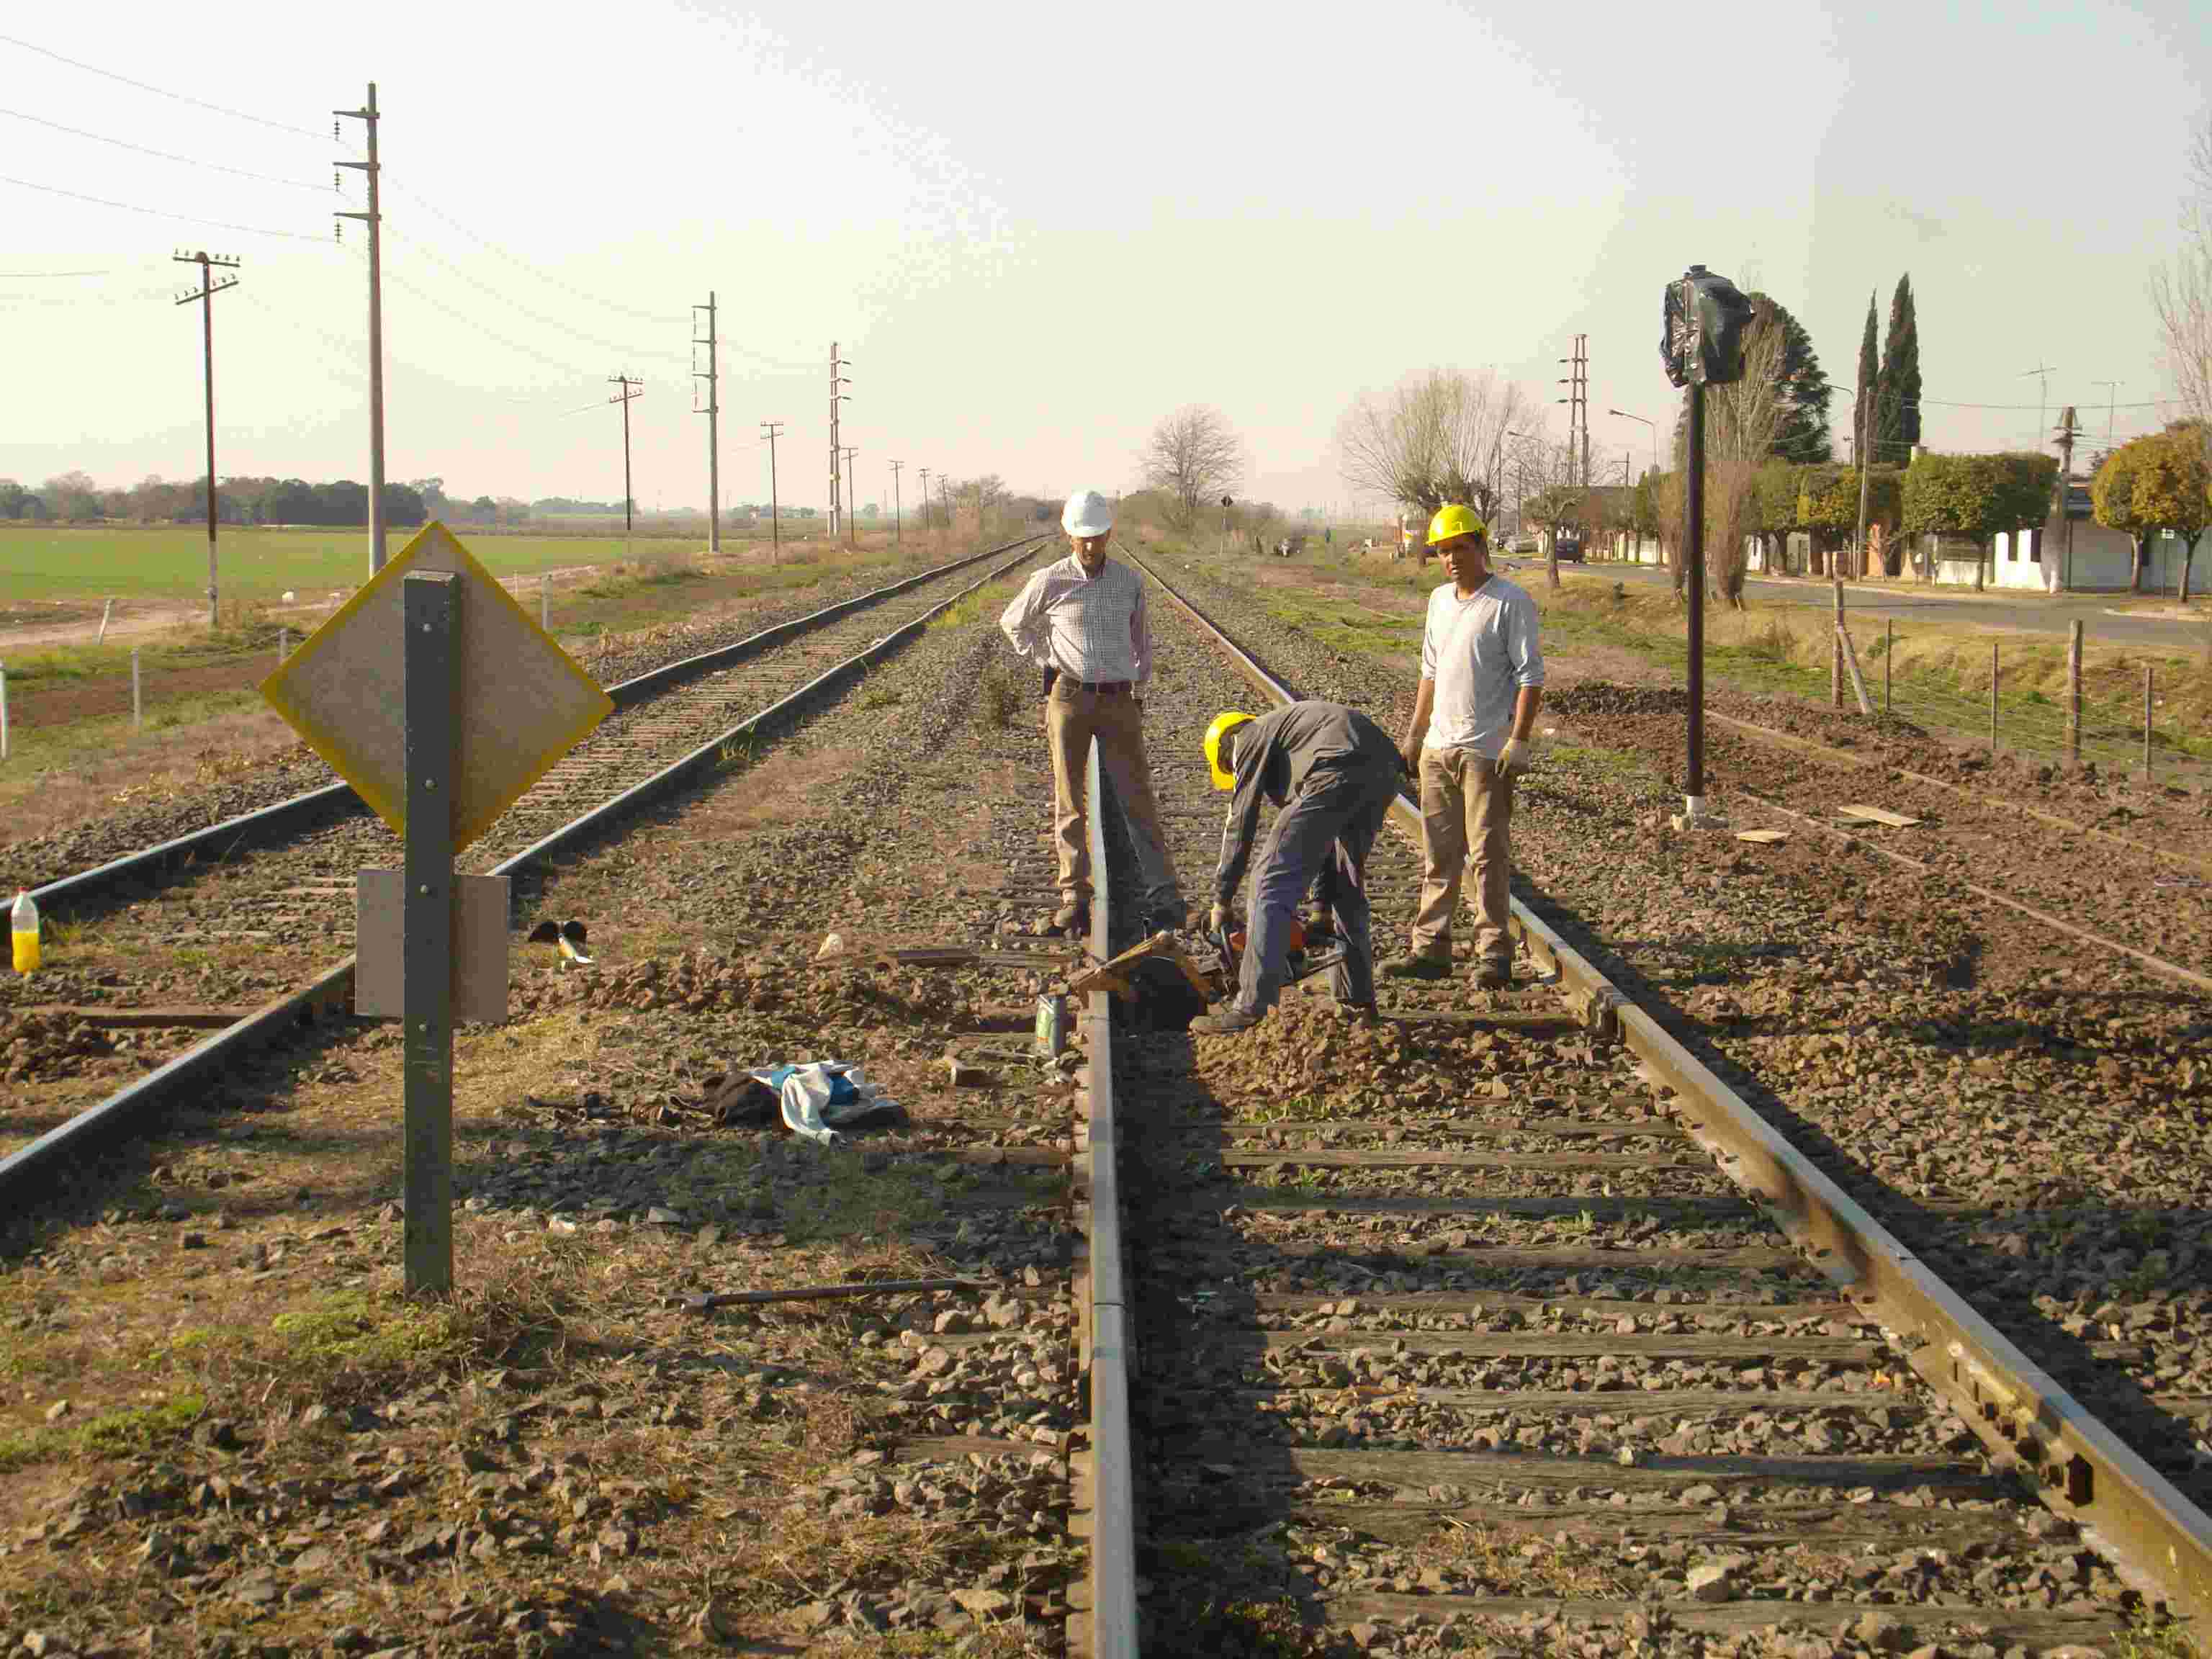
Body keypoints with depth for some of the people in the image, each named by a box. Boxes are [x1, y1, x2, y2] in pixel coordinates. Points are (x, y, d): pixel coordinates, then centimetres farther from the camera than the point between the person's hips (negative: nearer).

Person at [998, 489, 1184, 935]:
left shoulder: (1130, 581, 6)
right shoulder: (1050, 582, -1)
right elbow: (1013, 623, 15)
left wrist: (1139, 686, 17)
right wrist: (1047, 661, 8)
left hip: (1119, 702, 1)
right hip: (1069, 698, -1)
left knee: (1137, 799, -3)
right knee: (1070, 803, 4)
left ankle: (1163, 899, -4)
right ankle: (1074, 897, 11)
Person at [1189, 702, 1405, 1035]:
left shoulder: (1250, 739, 19)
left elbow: (1240, 823, 13)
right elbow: (1324, 835, 41)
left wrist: (1221, 900, 20)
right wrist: (1323, 908, 42)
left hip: (1340, 770, -8)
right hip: (1385, 769, 8)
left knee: (1273, 884, -3)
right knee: (1347, 888, 25)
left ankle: (1250, 1005, -6)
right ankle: (1357, 999, 27)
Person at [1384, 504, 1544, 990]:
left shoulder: (1511, 602, -9)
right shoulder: (1440, 601, 14)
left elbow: (1531, 676, -11)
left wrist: (1518, 740, -18)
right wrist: (1413, 734, 20)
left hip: (1486, 751, -7)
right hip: (1439, 747, 7)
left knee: (1488, 854, -4)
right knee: (1438, 854, 10)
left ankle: (1494, 954, 1)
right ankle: (1431, 949, 16)